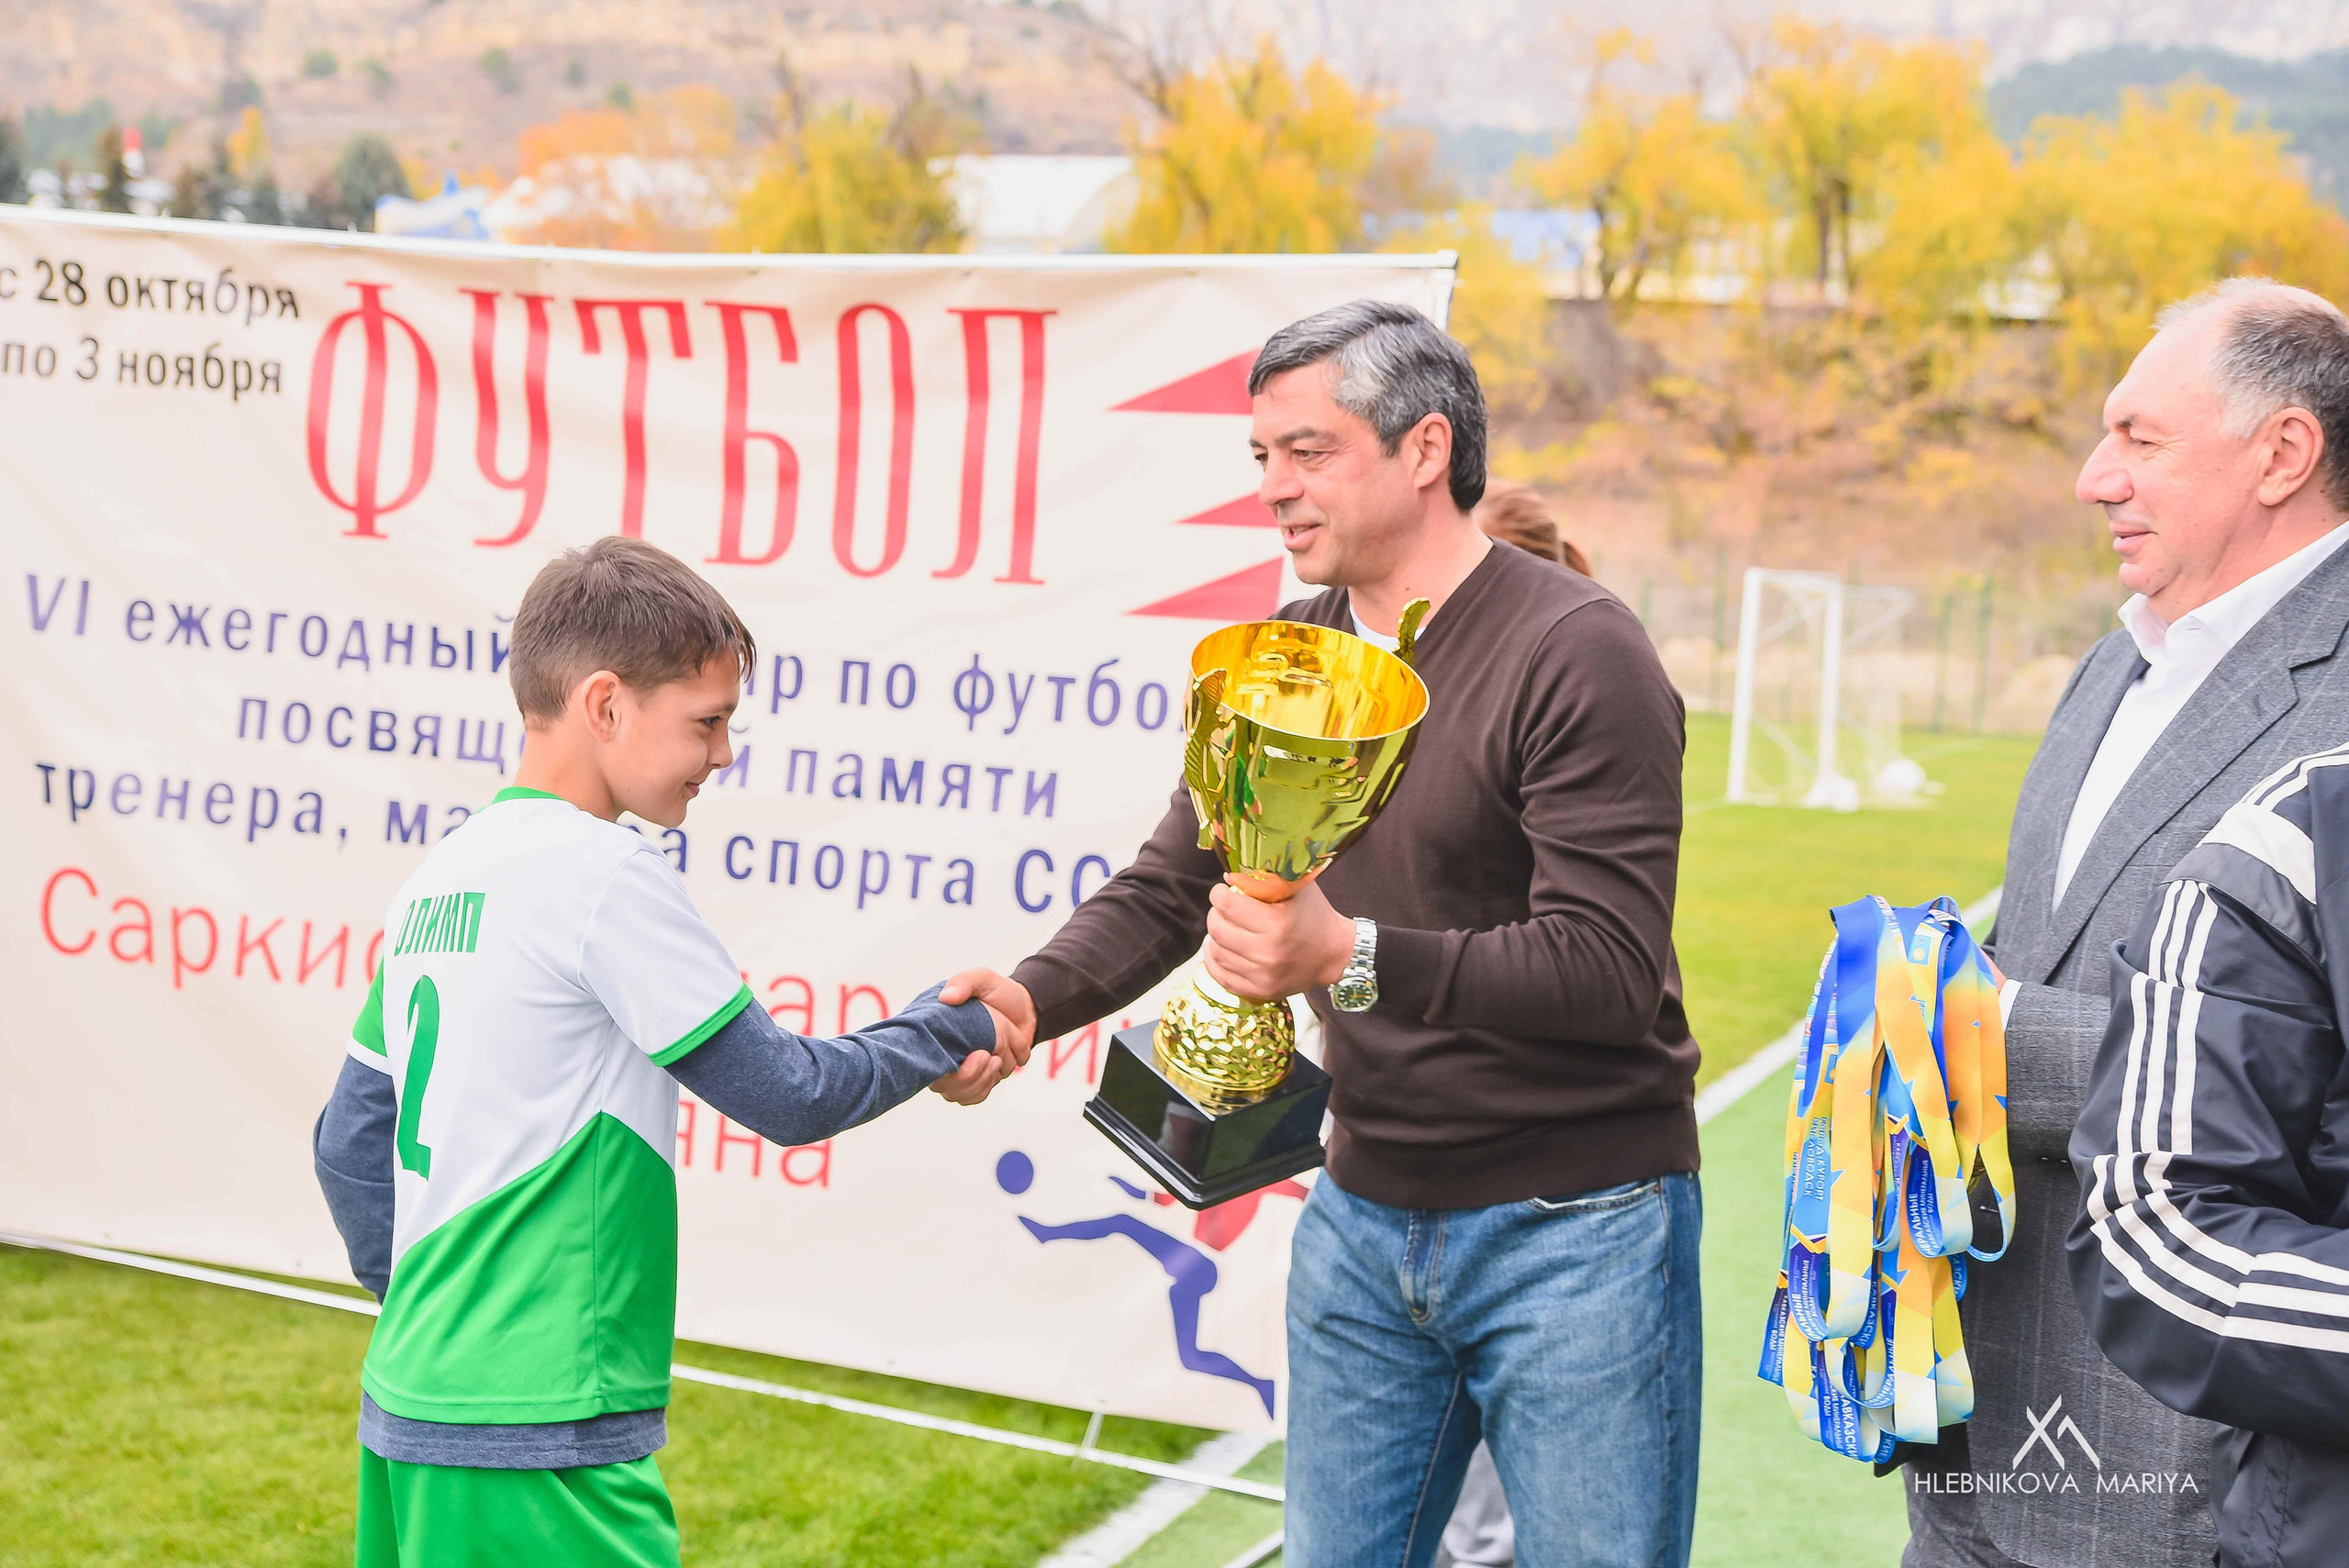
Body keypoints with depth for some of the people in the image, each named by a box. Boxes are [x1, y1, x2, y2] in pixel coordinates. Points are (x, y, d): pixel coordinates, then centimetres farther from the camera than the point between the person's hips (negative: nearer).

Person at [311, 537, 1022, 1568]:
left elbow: (350, 1146, 17)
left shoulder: (438, 877, 11)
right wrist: (952, 1031, 7)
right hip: (536, 1442, -9)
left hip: (410, 1405, 9)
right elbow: (787, 1095, -7)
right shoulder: (605, 872, -13)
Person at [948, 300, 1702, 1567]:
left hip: (1572, 1231, -6)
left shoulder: (1578, 655, -16)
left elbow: (1609, 967, -24)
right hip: (1363, 1215, 6)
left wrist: (1355, 957, -36)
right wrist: (1031, 997, -12)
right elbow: (1165, 891, 8)